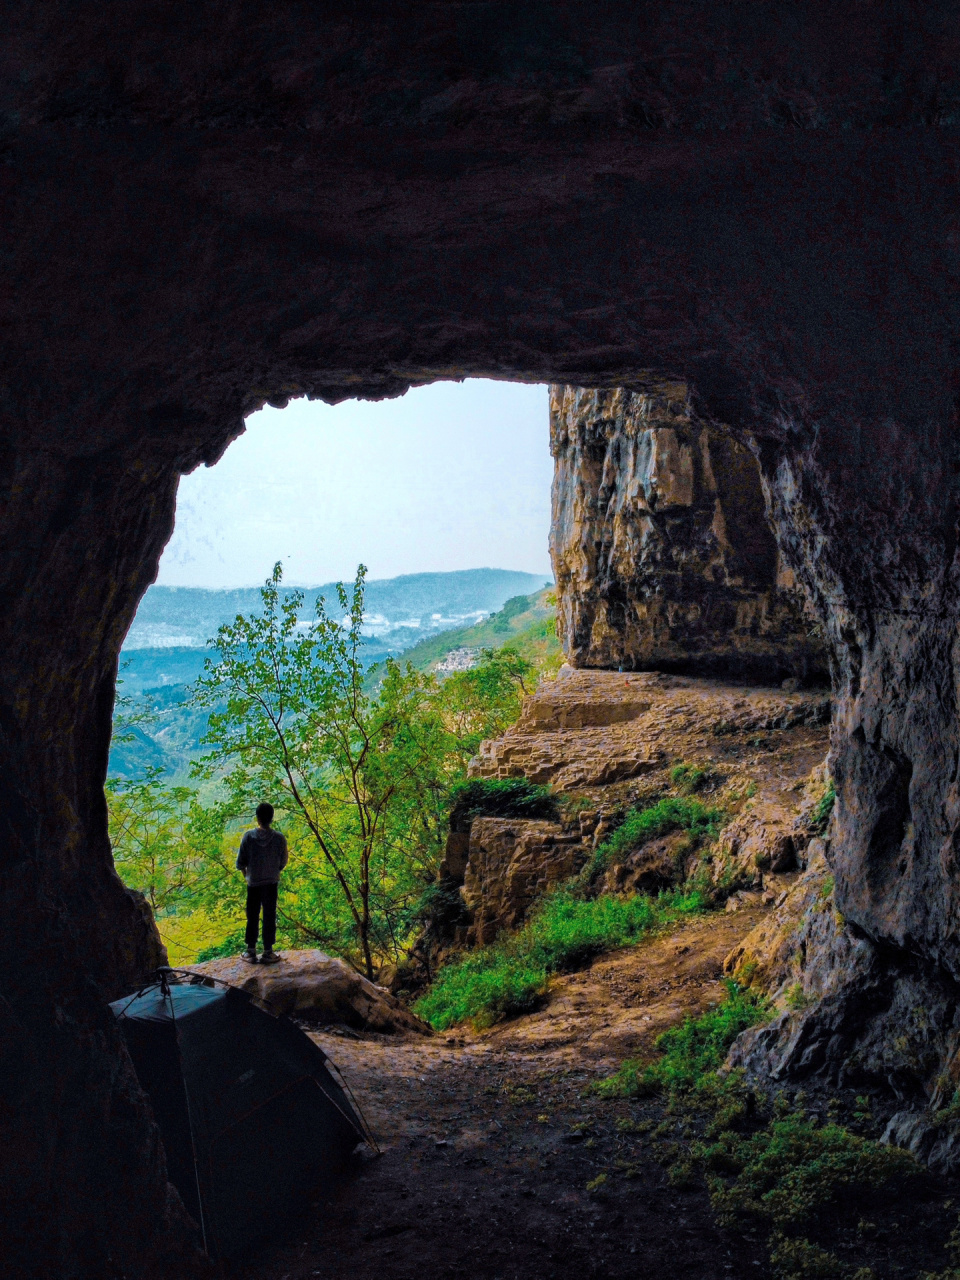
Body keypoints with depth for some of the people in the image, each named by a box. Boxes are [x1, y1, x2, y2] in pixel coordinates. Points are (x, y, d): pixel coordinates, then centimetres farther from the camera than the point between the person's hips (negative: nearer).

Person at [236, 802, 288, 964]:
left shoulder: (248, 836, -11)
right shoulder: (279, 838, -10)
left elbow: (241, 861, -5)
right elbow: (283, 862, -1)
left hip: (253, 883, 0)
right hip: (271, 883, 0)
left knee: (252, 917, 11)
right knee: (269, 917, 7)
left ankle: (251, 951, 16)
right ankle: (268, 952, 11)